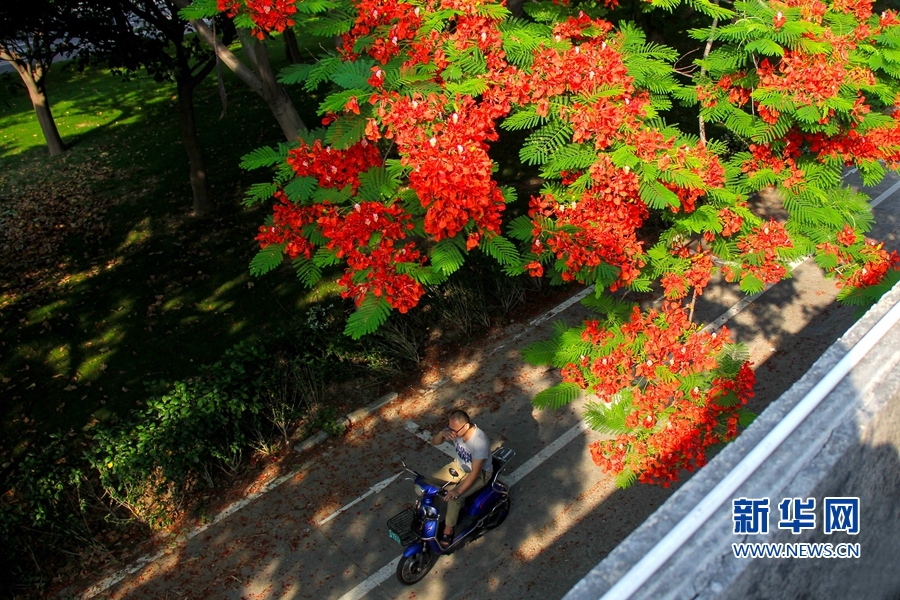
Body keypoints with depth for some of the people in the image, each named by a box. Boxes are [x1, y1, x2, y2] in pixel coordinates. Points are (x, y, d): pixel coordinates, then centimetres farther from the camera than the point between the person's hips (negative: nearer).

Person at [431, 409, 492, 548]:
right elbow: (435, 442, -11)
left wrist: (458, 491, -38)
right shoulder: (455, 429, -18)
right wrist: (442, 433, -33)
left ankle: (448, 531, -2)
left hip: (480, 473, -7)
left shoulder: (480, 441, -37)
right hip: (460, 465, 7)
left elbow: (475, 472, -33)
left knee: (454, 497, -23)